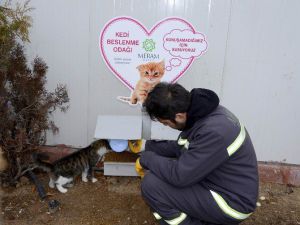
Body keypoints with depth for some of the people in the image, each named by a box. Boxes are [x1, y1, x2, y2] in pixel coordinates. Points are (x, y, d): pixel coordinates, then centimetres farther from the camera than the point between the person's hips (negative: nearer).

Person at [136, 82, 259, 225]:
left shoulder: (214, 132, -32)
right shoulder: (200, 111, -4)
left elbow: (180, 175, -28)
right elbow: (180, 147, 11)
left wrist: (146, 158, -13)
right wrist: (148, 146, 11)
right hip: (220, 184, 9)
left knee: (151, 185, -17)